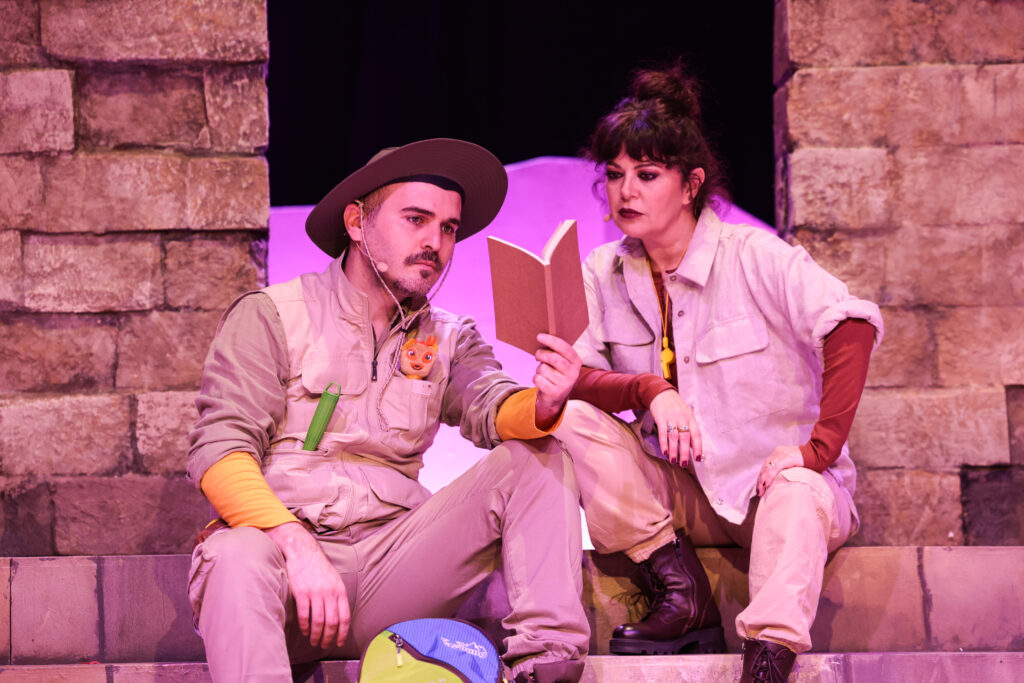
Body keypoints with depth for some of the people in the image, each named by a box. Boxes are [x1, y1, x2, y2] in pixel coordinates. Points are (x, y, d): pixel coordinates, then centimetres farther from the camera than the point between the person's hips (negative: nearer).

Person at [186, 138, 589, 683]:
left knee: (536, 454, -9)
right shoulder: (272, 315, 3)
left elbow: (493, 411, -2)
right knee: (237, 554, -37)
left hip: (391, 564, 4)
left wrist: (543, 405, -28)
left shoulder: (449, 341, 17)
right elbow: (219, 450, -7)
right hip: (282, 540, -4)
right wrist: (297, 545, -24)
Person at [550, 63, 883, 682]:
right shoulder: (603, 275, 3)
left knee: (797, 495, -38)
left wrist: (819, 446, -30)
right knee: (573, 420, -18)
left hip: (778, 476, -4)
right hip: (679, 496, 4)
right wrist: (649, 391, -27)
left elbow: (852, 326, -24)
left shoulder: (753, 256, -11)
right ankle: (684, 597, -20)